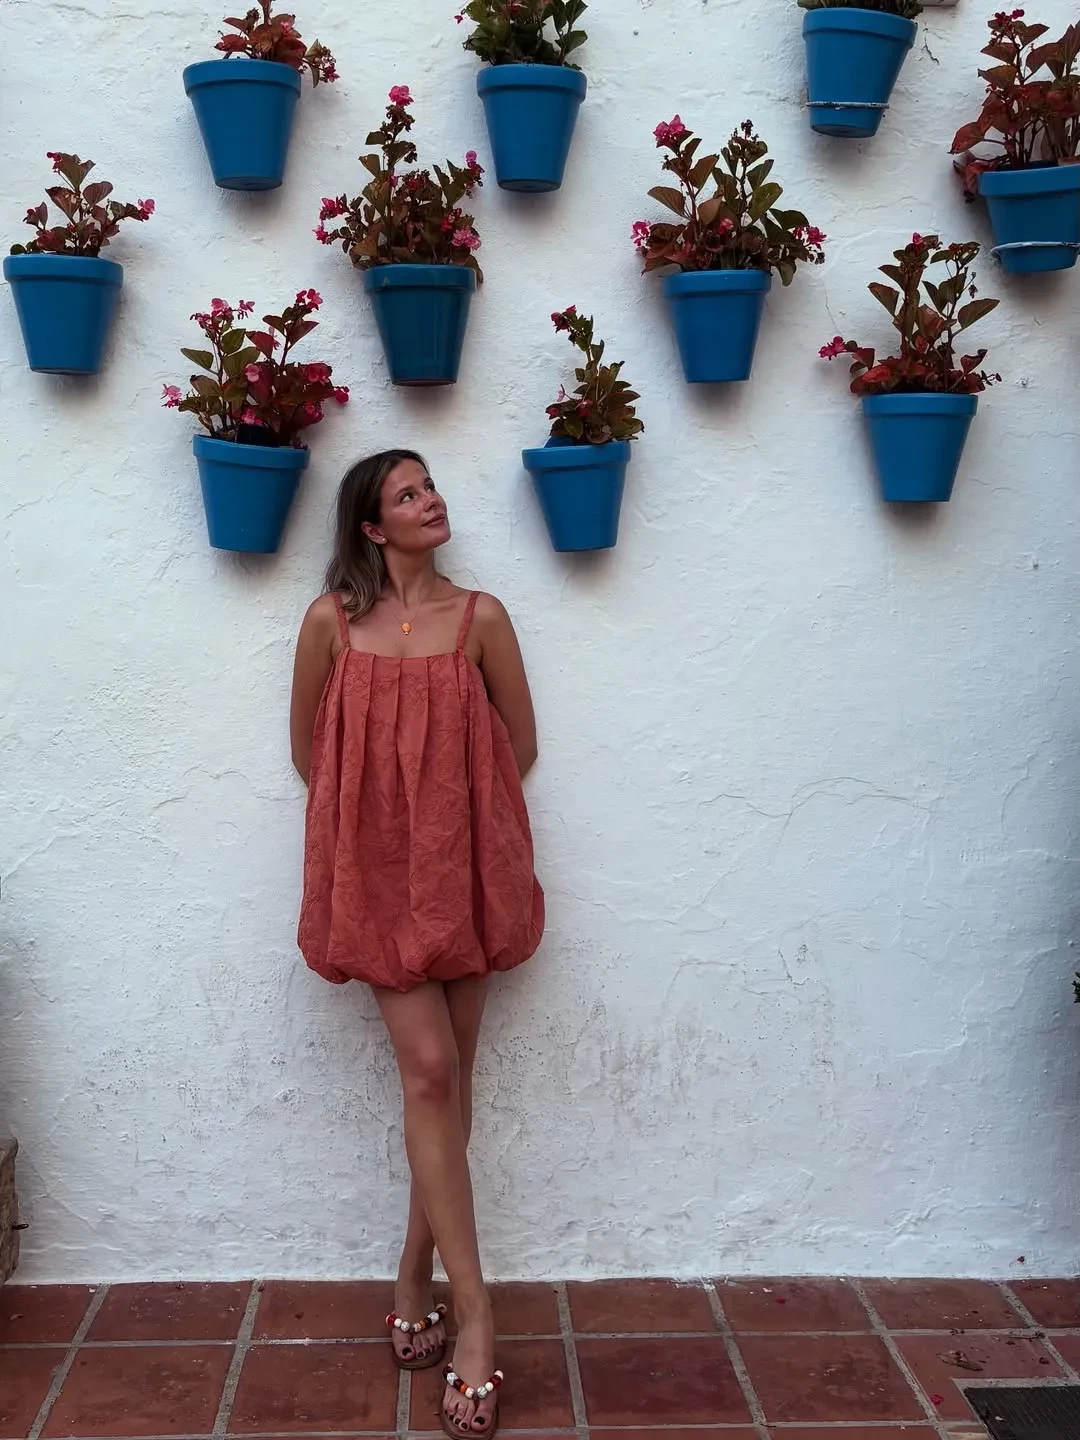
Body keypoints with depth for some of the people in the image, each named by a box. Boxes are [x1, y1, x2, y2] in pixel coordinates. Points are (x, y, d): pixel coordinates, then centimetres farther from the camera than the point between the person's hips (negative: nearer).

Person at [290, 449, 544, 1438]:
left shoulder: (479, 616, 0)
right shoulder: (332, 621, -1)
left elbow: (520, 747, 7)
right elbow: (309, 749, 8)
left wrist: (460, 820, 7)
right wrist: (374, 818, 7)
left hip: (466, 870, 2)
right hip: (377, 872, -1)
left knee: (448, 1078, 6)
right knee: (430, 1069, -8)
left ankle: (415, 1284, 22)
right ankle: (473, 1316, -1)